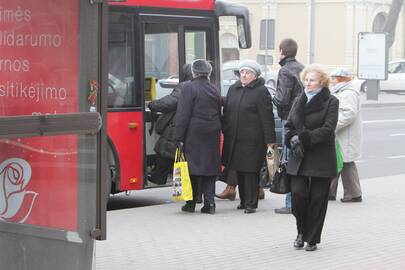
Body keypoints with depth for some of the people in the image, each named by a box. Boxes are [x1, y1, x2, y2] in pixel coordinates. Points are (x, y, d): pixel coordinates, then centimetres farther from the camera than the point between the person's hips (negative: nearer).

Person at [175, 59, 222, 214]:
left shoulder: (189, 88, -8)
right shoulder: (215, 90, 12)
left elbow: (183, 114, -11)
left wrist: (179, 137, -10)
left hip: (193, 133, -5)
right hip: (212, 134, 5)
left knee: (192, 167, 2)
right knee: (210, 167, 7)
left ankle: (191, 203, 5)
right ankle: (209, 203, 3)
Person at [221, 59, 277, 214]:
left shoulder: (261, 91, -7)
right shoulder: (233, 89, 14)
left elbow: (267, 117, -10)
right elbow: (226, 112, 20)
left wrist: (270, 139, -13)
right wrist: (224, 131, 15)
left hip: (252, 139, -6)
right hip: (234, 138, 7)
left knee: (251, 171, -5)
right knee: (239, 170, 11)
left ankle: (251, 203, 0)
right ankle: (244, 201, 21)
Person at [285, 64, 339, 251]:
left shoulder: (331, 102, -3)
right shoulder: (298, 101, 13)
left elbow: (328, 129, -13)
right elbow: (289, 126, 13)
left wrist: (303, 138, -19)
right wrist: (293, 140, -9)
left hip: (321, 157, -3)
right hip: (298, 158, 4)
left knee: (317, 199, 1)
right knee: (298, 194, -7)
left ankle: (312, 239, 12)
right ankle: (302, 232, 16)